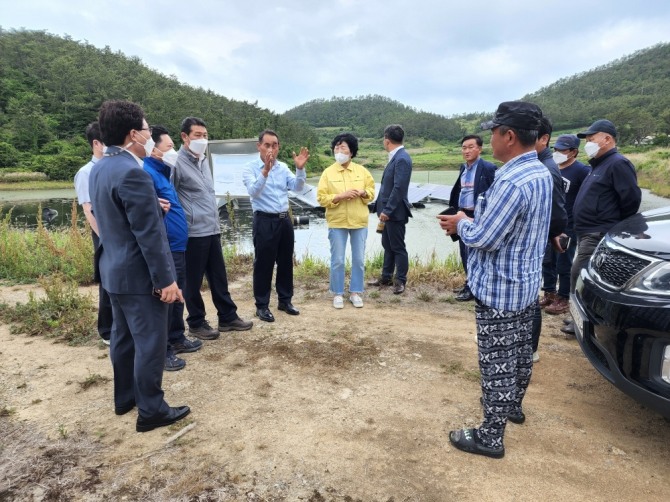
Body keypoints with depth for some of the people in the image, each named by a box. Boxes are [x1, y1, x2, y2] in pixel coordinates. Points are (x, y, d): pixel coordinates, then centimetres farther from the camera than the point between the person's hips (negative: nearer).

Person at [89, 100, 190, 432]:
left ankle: (125, 397, 35)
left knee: (124, 337, 20)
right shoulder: (132, 172, -22)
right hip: (138, 275, -10)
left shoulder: (100, 168, 9)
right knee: (150, 342, 2)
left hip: (114, 270, 10)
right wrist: (166, 279, -18)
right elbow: (149, 234, -23)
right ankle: (151, 411, 15)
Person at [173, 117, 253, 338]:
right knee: (193, 281, 5)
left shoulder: (204, 160, 14)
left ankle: (228, 317, 26)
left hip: (212, 230, 8)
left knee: (219, 277, 15)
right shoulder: (178, 163, -12)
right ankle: (196, 324, 19)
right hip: (193, 233, -8)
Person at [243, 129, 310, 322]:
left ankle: (285, 300, 27)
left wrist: (300, 169, -20)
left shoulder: (283, 167, 9)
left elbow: (297, 187, -3)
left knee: (286, 262, 13)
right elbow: (253, 192, -22)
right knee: (263, 264, 1)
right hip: (264, 221, -5)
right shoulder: (250, 168, -6)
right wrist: (265, 171, -35)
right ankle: (262, 305, 12)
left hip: (285, 220, 6)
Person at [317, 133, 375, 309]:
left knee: (359, 259, 7)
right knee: (337, 260, 3)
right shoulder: (328, 172, -3)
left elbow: (371, 192, 10)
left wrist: (362, 193, -12)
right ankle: (337, 294, 18)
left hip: (359, 221, 2)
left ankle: (355, 292, 22)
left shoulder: (361, 170, 3)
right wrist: (340, 196, -20)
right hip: (337, 222, -2)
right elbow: (321, 198, -7)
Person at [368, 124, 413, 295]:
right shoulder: (396, 157, 12)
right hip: (389, 210, 10)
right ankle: (386, 277, 28)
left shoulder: (402, 159, -18)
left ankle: (400, 281, 13)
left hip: (395, 212, -10)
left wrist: (387, 210, -21)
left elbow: (399, 188, -23)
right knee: (388, 245, 17)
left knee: (398, 247, 2)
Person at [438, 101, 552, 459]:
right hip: (527, 282, 10)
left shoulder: (511, 182, -27)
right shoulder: (541, 174, 6)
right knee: (519, 351, 24)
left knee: (497, 362, 1)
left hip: (500, 289, -10)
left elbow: (481, 238, -25)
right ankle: (512, 405, 44)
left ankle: (490, 436, 14)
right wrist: (473, 219, 5)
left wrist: (461, 224, -6)